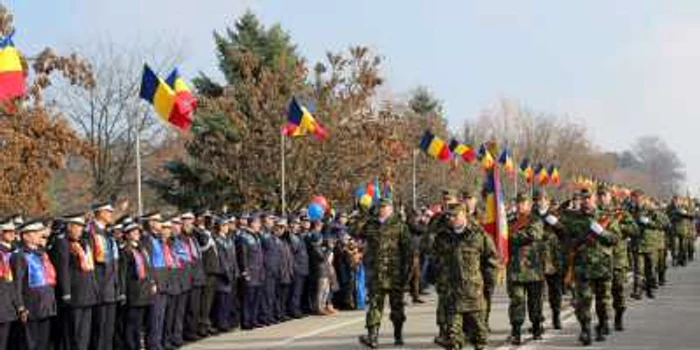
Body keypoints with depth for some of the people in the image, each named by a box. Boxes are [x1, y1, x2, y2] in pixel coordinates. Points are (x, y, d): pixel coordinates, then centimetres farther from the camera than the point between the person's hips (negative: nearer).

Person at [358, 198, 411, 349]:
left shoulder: (399, 226, 0)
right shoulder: (370, 225, 11)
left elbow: (407, 249, -4)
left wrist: (406, 269, -8)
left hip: (394, 273, -2)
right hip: (375, 273, 2)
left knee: (397, 305, 9)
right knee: (374, 304, -6)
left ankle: (398, 335, 23)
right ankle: (372, 336, -11)